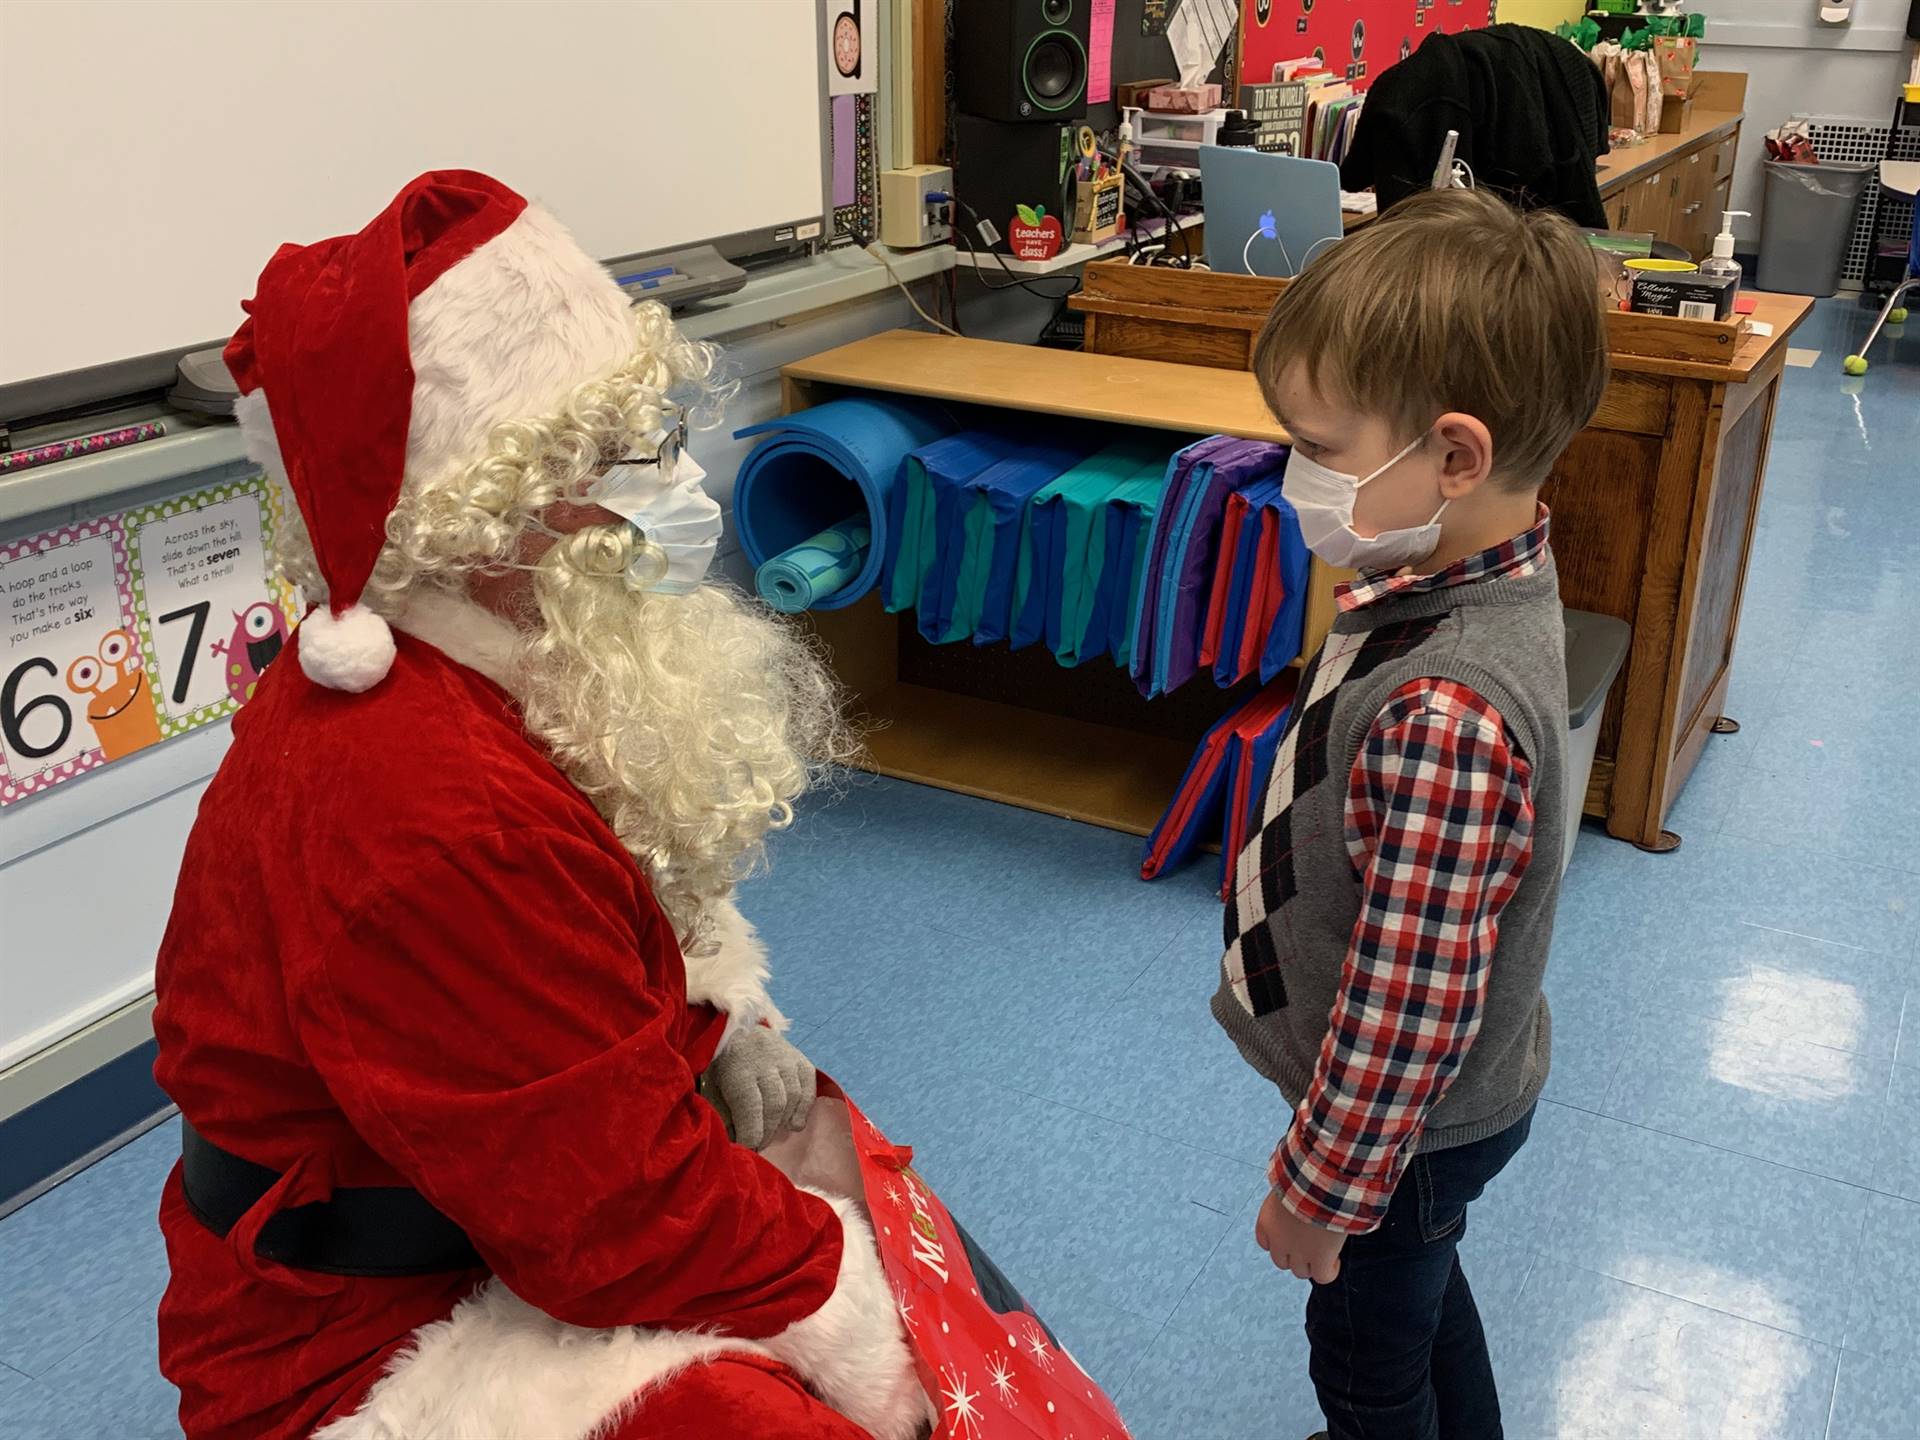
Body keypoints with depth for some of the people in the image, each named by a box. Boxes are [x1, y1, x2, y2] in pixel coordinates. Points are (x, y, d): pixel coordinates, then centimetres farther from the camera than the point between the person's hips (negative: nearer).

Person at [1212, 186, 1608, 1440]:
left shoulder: (1446, 709, -39)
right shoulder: (1485, 573, -9)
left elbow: (1407, 1002, -31)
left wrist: (1320, 1189, -17)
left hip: (1408, 1118, -8)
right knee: (1425, 1295, 32)